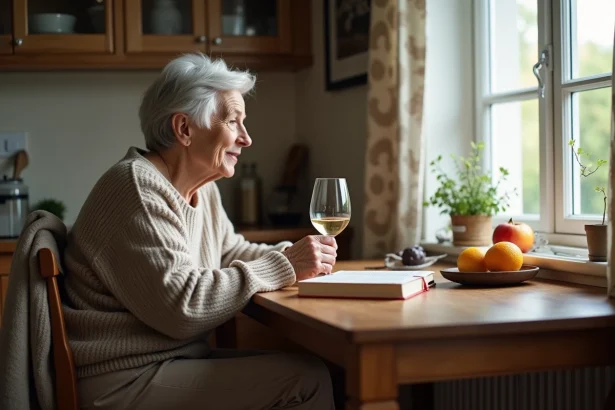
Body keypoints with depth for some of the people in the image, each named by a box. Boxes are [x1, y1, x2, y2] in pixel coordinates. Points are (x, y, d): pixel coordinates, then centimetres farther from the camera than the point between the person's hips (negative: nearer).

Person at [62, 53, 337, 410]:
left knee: (316, 369, -1)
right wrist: (283, 267, -19)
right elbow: (180, 306, -25)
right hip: (125, 380, -9)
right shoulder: (137, 188, -19)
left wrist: (287, 255, 1)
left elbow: (229, 251, 22)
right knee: (308, 380, -15)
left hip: (175, 358, 9)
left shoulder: (202, 189, 10)